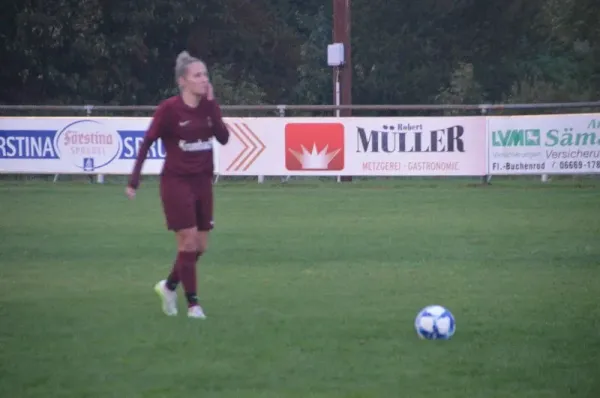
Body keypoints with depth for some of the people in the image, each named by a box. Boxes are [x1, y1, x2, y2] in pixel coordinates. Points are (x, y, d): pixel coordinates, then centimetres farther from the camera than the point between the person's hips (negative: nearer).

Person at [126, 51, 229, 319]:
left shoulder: (209, 106, 3)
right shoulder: (169, 109, -12)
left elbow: (223, 138, -9)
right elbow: (147, 143, -8)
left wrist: (211, 104, -14)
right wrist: (134, 181, -11)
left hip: (202, 181, 6)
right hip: (176, 182, -6)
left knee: (200, 245, 8)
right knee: (188, 241, -9)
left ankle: (169, 286, 30)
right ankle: (193, 303, 2)